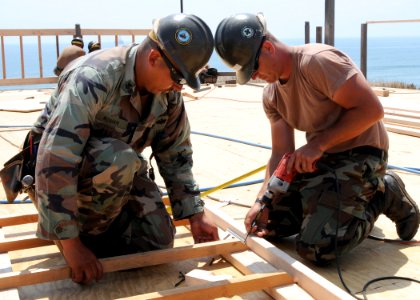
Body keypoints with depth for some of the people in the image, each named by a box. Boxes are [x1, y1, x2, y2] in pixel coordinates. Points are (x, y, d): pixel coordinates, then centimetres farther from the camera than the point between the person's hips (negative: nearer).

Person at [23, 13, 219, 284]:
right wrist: (71, 243, -35)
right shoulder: (93, 78, -33)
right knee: (120, 161, -37)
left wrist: (196, 215, -4)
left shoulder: (169, 93, -11)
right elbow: (56, 161, -37)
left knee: (157, 242, -10)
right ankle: (86, 234, -11)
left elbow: (176, 155, 1)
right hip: (64, 162, -5)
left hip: (118, 167, 6)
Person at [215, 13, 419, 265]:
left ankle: (384, 197, 3)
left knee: (315, 250, -18)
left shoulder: (318, 61, -22)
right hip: (320, 157, 8)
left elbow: (372, 109, -24)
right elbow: (281, 153, 3)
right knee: (270, 224, 7)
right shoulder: (271, 96, 4)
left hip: (360, 154, -8)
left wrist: (317, 144, -25)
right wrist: (262, 201, -11)